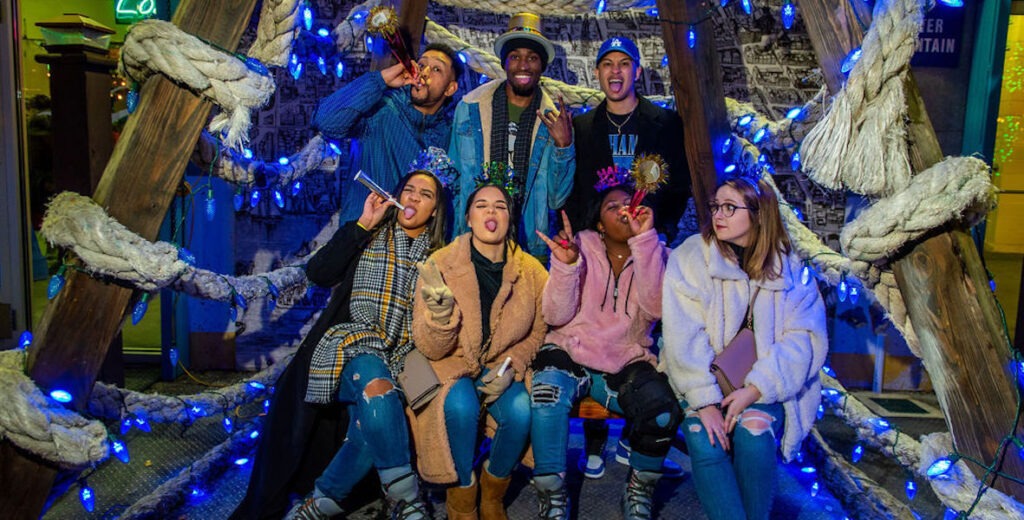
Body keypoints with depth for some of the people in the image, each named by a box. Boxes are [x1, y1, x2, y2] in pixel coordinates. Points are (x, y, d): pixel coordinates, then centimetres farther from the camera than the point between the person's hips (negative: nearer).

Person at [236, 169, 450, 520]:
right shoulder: (369, 237, 13)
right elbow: (318, 273, -1)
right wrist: (363, 225, -3)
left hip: (401, 356, 2)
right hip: (356, 343, -1)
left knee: (373, 426, -26)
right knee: (377, 387, -36)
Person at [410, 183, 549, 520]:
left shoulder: (531, 271, -8)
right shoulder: (440, 264, -13)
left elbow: (537, 332, 8)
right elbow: (430, 349, -11)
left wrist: (512, 366, -11)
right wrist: (440, 313, -33)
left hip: (503, 368, 2)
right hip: (452, 366, -2)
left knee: (521, 410, -26)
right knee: (461, 404, -32)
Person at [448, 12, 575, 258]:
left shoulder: (555, 122, 1)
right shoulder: (469, 108, 2)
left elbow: (556, 200, 1)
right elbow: (451, 180, 10)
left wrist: (564, 146, -12)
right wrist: (452, 244, 7)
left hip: (529, 246, 0)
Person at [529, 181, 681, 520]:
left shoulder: (655, 252, 4)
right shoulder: (581, 246, 0)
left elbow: (654, 308, -17)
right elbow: (556, 317, -7)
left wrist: (644, 240, -21)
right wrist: (565, 264, -23)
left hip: (628, 362, 1)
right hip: (571, 352, -1)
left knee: (664, 411, -27)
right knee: (549, 392, -33)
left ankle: (639, 492, 4)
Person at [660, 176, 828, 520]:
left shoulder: (788, 268, 4)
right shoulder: (690, 257, -3)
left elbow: (805, 337, -5)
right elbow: (684, 337, -11)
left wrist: (754, 388, -18)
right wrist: (704, 401, -21)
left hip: (760, 385, 1)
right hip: (701, 381, -1)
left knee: (754, 434, -27)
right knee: (705, 441, -27)